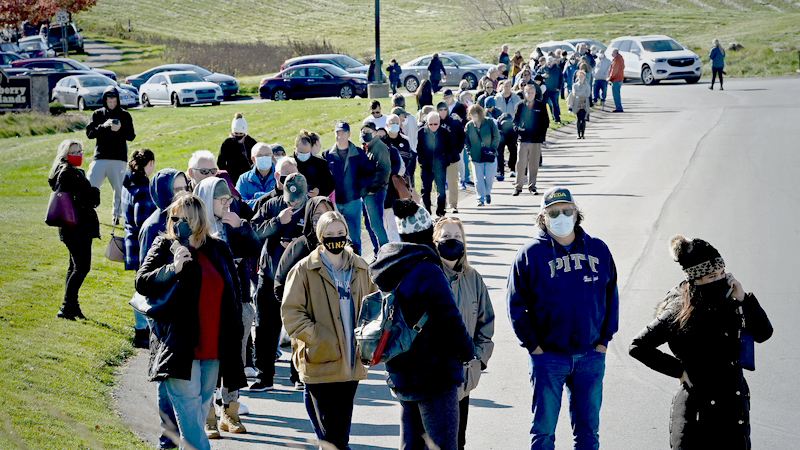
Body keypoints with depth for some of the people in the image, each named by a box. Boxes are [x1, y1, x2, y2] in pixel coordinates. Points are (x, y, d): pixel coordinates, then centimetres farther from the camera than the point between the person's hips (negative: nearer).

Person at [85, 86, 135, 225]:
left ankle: (116, 214, 16)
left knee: (119, 189, 0)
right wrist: (103, 126, -15)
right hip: (100, 157, 0)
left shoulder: (125, 115, 7)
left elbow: (131, 136, 4)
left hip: (119, 159, 0)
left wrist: (120, 129, -15)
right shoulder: (98, 114, 9)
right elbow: (89, 133, 1)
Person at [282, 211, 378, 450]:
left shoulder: (360, 268, 9)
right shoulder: (304, 269, -4)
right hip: (320, 361, -4)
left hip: (351, 362, 4)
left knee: (341, 430, 10)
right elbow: (290, 312, -7)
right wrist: (314, 338, -18)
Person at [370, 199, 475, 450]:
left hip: (400, 376, 8)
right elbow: (449, 320, -18)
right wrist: (468, 352, -2)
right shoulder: (428, 272, -19)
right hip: (434, 373, -8)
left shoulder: (388, 272, 7)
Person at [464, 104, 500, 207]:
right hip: (476, 157, 1)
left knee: (489, 177, 1)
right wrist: (470, 151, -1)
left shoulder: (489, 123, -5)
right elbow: (466, 141, 10)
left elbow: (497, 137, 0)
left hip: (490, 156, -1)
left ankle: (487, 193, 28)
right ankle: (480, 198, 6)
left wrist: (492, 149, -7)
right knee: (478, 179, -1)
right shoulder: (469, 126, 1)